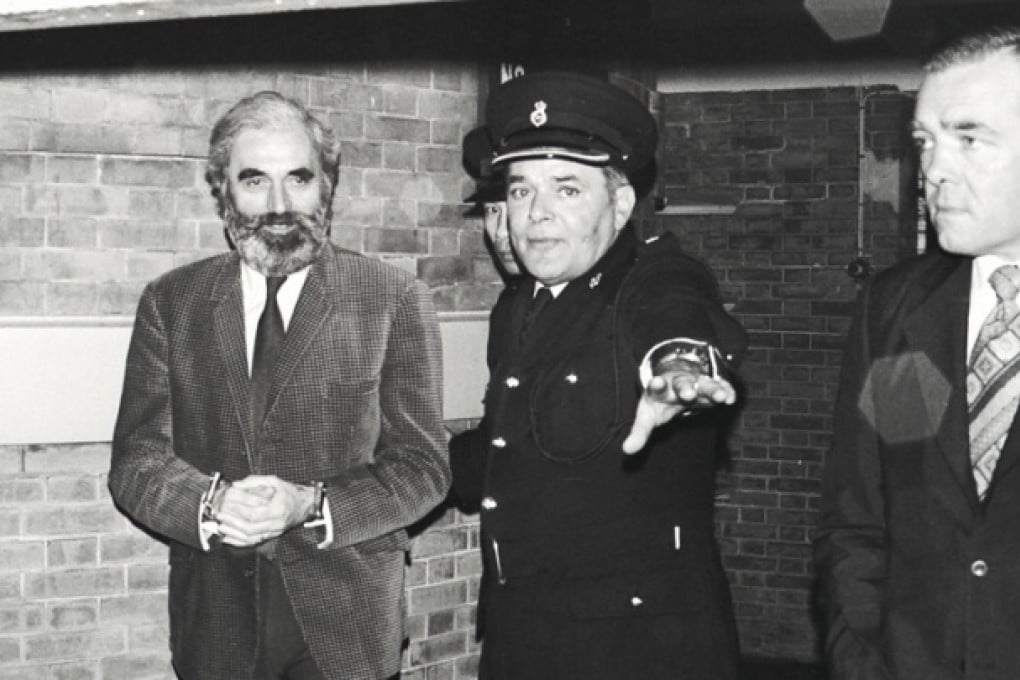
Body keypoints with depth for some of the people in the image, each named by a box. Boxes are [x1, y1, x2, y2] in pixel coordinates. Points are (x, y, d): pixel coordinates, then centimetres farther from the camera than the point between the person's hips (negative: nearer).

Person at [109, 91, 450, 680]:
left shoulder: (395, 301, -3)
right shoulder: (169, 302, 4)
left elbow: (422, 466, -5)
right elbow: (136, 461, -1)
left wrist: (311, 506, -20)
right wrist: (211, 503, -22)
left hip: (346, 615, -2)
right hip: (215, 617, 2)